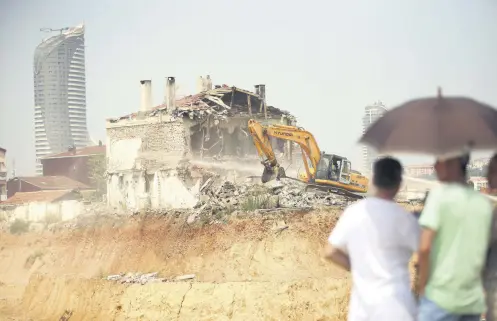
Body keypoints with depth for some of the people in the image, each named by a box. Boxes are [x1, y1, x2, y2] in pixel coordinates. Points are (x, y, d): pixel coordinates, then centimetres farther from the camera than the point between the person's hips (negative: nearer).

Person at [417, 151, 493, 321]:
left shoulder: (440, 193, -8)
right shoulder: (484, 203, 10)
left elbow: (424, 247, -14)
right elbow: (485, 252, 16)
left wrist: (422, 288, -5)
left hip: (440, 296, -6)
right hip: (474, 301, 6)